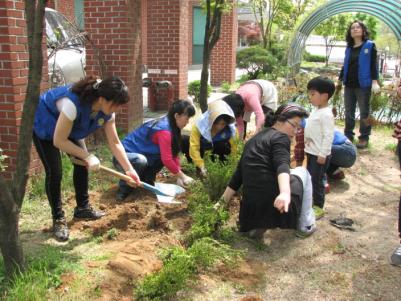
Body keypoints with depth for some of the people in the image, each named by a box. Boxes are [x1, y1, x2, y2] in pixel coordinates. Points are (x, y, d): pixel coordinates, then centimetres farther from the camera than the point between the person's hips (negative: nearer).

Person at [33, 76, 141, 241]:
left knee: (82, 163, 3)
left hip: (69, 127, 7)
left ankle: (83, 207, 21)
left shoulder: (106, 110, -21)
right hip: (44, 125, -7)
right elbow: (58, 141, -36)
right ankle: (58, 219, 1)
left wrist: (129, 169, -16)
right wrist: (87, 156, -33)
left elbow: (115, 142, -13)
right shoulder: (73, 102, -43)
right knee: (54, 172, -13)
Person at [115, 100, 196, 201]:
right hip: (123, 157, -9)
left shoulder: (170, 126, 2)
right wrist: (182, 176, -17)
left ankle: (146, 180, 9)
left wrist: (179, 176, -5)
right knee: (141, 161, -38)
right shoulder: (164, 129, -27)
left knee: (164, 154, -4)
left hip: (140, 154, 9)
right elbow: (167, 160, -28)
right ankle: (124, 188, -13)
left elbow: (174, 154, 3)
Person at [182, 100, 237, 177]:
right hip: (202, 146, -1)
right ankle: (198, 168, -12)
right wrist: (201, 166, -40)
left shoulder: (230, 130, -28)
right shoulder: (199, 126, -34)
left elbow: (234, 148, -23)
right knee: (184, 140, -29)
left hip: (217, 149, 1)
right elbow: (194, 147, -35)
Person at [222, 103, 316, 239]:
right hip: (278, 203, -6)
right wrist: (285, 193, -39)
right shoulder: (280, 137, -2)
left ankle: (257, 226, 16)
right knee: (302, 171, 21)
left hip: (251, 209, 6)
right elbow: (283, 166, -23)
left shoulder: (253, 139, 20)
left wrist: (223, 202, 27)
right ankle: (306, 225, 17)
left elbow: (238, 174, 23)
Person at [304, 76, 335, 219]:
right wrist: (307, 142, 19)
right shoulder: (317, 111, 8)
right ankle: (311, 202, 32)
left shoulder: (326, 114, -21)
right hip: (311, 152, 10)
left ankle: (318, 207, 11)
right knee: (310, 178, 18)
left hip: (319, 155, -10)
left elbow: (328, 136, -24)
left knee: (317, 180, -1)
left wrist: (323, 154, -23)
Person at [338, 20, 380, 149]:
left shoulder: (370, 45, -1)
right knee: (348, 112, 10)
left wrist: (374, 82, -14)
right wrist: (339, 81, 18)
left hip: (363, 85, -5)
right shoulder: (349, 48, 11)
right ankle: (348, 135, 20)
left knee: (364, 112, 2)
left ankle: (364, 137, 9)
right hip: (349, 85, 5)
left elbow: (373, 65, -6)